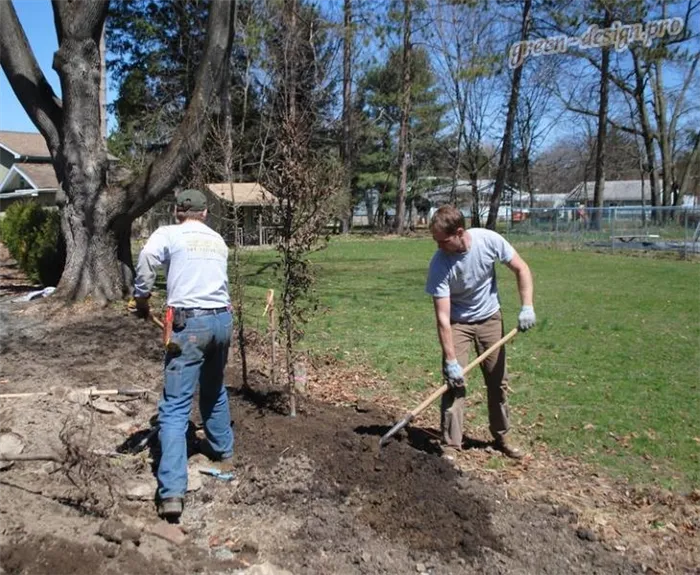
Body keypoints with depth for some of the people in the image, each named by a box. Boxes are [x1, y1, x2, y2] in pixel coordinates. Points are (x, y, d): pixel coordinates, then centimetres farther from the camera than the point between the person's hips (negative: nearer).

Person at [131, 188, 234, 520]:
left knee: (175, 407, -5)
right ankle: (224, 451, 45)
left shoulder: (168, 233, 3)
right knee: (214, 391, 28)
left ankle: (171, 493, -11)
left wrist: (141, 299, -2)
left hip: (189, 323, -5)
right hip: (222, 320, 5)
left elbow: (147, 259, -15)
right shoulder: (218, 241, 19)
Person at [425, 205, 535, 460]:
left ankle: (501, 437, 28)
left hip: (490, 319, 3)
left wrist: (527, 307, -19)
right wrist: (450, 360, -28)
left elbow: (521, 269, -8)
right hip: (458, 323, -2)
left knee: (498, 381, 10)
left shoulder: (489, 240, -23)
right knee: (455, 383, -11)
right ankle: (450, 446, -1)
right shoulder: (439, 264, -28)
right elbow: (443, 317, -27)